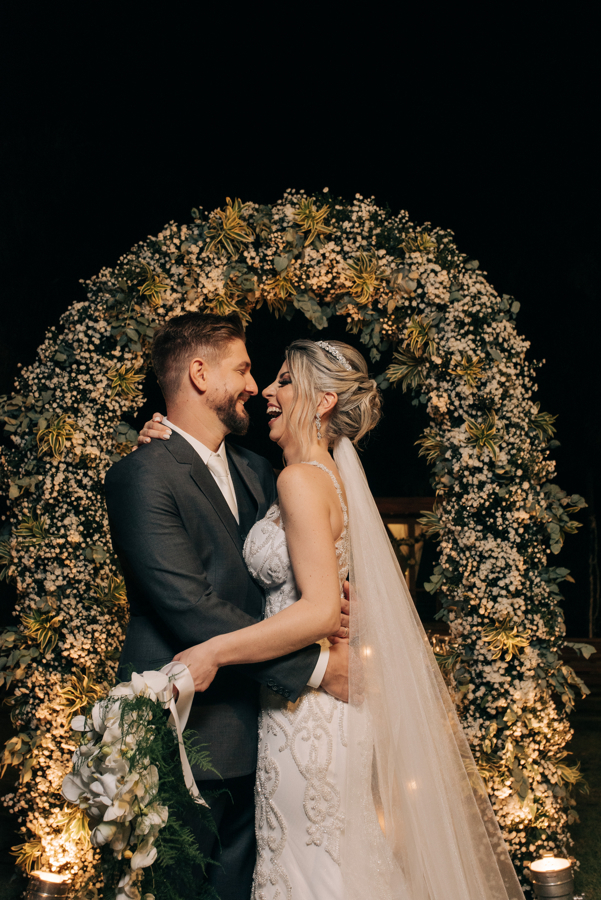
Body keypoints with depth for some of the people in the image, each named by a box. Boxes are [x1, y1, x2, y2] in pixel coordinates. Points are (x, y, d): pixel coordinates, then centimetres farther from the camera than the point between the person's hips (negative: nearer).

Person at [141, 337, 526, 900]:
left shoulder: (303, 479, -17)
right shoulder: (330, 475, 11)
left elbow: (320, 609, -24)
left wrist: (214, 652, -23)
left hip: (308, 716, -9)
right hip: (323, 706, 9)